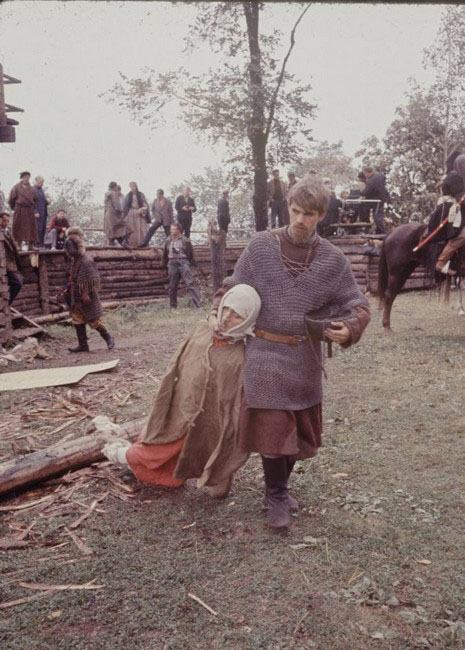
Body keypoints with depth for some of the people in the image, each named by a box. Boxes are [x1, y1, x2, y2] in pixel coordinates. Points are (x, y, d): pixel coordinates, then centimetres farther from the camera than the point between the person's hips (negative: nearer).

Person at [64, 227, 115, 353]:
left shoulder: (86, 261, -18)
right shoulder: (75, 261, 10)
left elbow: (91, 279, -21)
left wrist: (85, 293, -23)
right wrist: (69, 291, 19)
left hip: (86, 297, -9)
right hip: (77, 297, 9)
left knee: (94, 319, -2)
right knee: (77, 320, 9)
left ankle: (108, 337, 15)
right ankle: (83, 345, 14)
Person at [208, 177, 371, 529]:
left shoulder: (333, 260, -2)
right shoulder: (261, 245, -5)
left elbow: (357, 305, 3)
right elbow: (235, 286, 7)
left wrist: (348, 329, -17)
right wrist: (217, 313, -9)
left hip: (305, 358, 2)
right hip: (265, 354, -2)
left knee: (300, 429, 14)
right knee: (271, 428, -1)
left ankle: (280, 481, 39)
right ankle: (278, 496, 20)